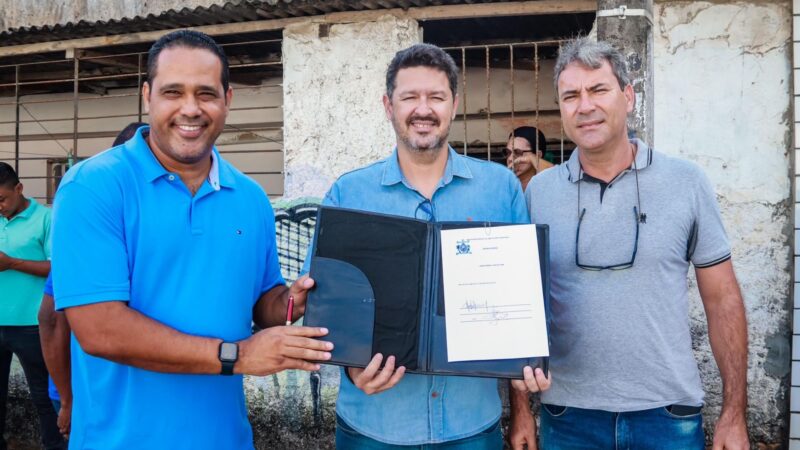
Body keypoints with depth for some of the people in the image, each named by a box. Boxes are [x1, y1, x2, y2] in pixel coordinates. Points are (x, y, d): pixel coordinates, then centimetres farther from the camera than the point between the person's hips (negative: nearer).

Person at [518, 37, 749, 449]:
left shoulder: (687, 182, -2)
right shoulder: (538, 191, -1)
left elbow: (722, 299, 1)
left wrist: (733, 414, -1)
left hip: (670, 413, 0)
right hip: (567, 414, 1)